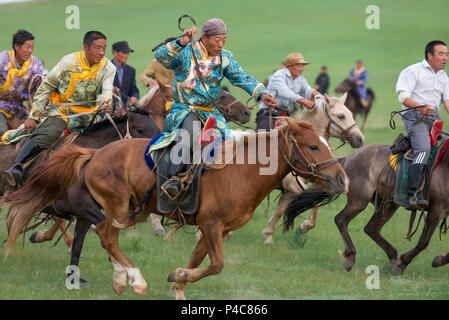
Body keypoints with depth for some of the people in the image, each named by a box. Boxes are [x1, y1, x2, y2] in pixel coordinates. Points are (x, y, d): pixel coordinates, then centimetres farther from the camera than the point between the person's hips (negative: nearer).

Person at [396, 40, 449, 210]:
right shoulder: (413, 71, -1)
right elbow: (403, 96, -10)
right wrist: (420, 107, -27)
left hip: (434, 119, 8)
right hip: (415, 117, -8)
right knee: (424, 148, -28)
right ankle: (413, 194, -37)